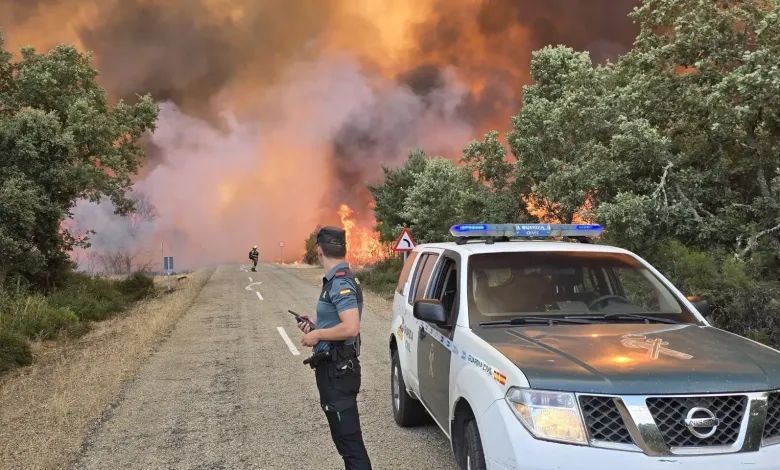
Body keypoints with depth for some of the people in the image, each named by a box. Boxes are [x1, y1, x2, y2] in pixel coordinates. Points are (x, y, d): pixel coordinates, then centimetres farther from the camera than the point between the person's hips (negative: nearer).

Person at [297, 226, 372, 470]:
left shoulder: (340, 283, -19)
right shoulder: (338, 280, 12)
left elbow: (351, 328, -29)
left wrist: (318, 335, -17)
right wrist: (316, 327, 14)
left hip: (337, 370, -11)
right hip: (335, 368, 11)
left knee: (349, 439, -6)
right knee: (344, 435, 21)